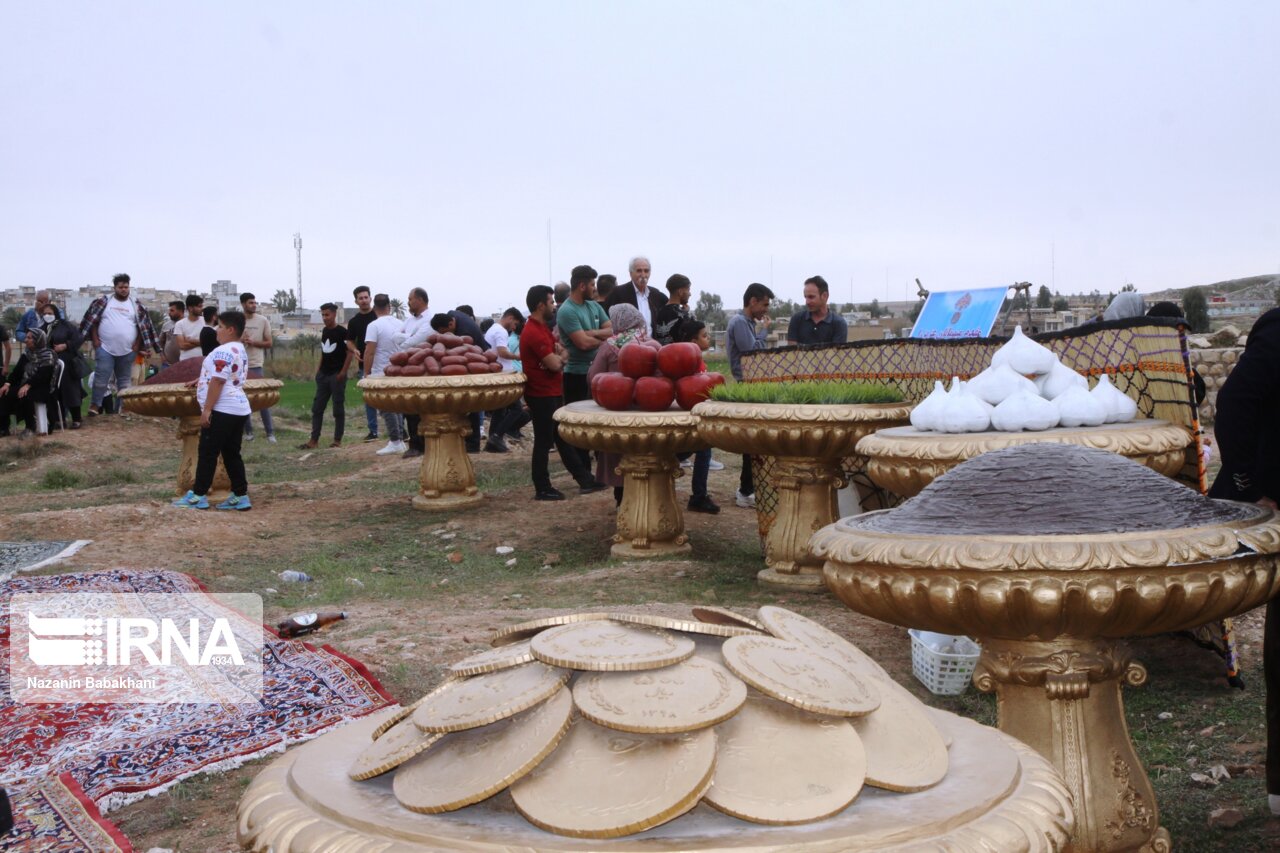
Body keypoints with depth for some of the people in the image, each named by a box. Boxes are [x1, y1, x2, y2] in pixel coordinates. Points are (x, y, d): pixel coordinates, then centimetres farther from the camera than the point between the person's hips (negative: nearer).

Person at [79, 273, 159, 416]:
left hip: (127, 351, 2)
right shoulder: (103, 302, 2)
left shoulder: (136, 305, 6)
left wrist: (137, 346, 0)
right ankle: (95, 405, 5)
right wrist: (95, 340, -5)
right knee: (101, 378, -5)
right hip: (105, 349, -2)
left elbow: (143, 327, 7)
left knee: (124, 380, 10)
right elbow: (92, 321, 3)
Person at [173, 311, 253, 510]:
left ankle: (198, 495, 2)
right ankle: (240, 496, 9)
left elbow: (218, 381, -20)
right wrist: (201, 380, 46)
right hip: (238, 409, 10)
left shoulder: (223, 351, -14)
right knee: (232, 454, 10)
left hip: (222, 411, -10)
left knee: (207, 453, -2)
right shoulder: (240, 351, 19)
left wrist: (207, 409, -19)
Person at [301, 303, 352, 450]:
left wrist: (342, 372, -16)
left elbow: (350, 353, -13)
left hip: (337, 375, -7)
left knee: (338, 408, 0)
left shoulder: (342, 332, -10)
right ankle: (314, 440, 8)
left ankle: (337, 440, 7)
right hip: (323, 375, 7)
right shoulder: (324, 331, 12)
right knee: (317, 407, 5)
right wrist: (319, 369, 13)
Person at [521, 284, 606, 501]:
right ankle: (542, 489, 7)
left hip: (552, 393, 10)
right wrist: (563, 355, -2)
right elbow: (555, 364, -24)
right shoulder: (534, 333, -21)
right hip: (542, 395, -10)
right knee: (544, 442, -2)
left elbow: (555, 352, 16)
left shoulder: (541, 328, 12)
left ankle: (584, 479, 19)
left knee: (563, 438, 14)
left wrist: (558, 354, -8)